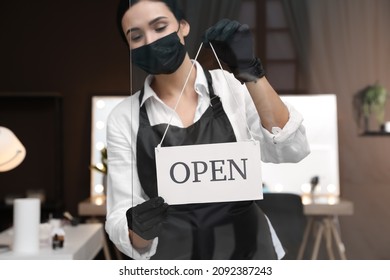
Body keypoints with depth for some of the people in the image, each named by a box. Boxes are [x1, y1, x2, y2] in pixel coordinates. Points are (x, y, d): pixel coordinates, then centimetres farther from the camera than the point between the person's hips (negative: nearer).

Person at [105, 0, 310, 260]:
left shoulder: (231, 86, -6)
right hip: (172, 255, 0)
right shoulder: (123, 118, -7)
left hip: (248, 249, 0)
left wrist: (249, 71, -28)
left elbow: (291, 151, -19)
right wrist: (138, 227, -31)